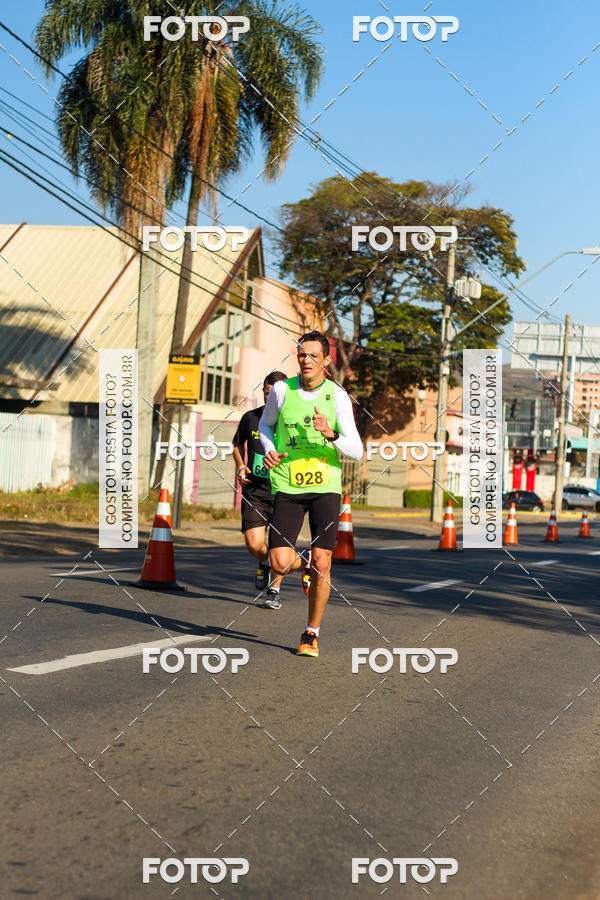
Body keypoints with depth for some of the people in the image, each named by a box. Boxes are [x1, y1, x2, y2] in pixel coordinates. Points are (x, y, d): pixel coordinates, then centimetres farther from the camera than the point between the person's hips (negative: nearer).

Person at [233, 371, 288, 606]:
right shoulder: (250, 417, 2)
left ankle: (274, 590, 24)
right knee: (254, 545, -10)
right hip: (254, 492, 1)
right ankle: (264, 562, 25)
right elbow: (237, 444, 21)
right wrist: (240, 468, 4)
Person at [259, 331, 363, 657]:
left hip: (325, 486, -1)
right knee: (279, 563, -10)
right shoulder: (281, 390, 1)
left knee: (321, 564, -6)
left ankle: (312, 634, 13)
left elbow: (356, 450, -6)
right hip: (287, 486, 1)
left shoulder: (337, 396, -4)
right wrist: (269, 451, 0)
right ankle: (300, 564, 30)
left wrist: (330, 433, -25)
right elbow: (265, 424, 20)